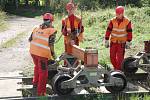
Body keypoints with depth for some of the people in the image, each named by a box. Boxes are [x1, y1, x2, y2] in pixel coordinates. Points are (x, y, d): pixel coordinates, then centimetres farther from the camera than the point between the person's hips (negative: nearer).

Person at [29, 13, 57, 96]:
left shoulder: (36, 28, 5)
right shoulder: (51, 31, -10)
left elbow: (30, 39, 9)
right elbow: (51, 45, -13)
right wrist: (53, 54, 1)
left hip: (33, 51, 6)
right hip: (42, 54, -6)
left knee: (37, 67, 31)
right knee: (43, 73, 6)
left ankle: (35, 83, 47)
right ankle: (41, 91, 11)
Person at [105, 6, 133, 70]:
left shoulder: (127, 21, -9)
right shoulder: (112, 21, -5)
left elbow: (129, 32, -6)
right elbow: (108, 31, -3)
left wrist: (128, 43, -7)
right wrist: (106, 41, -4)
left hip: (122, 42, -2)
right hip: (113, 42, 2)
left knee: (120, 57, -7)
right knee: (112, 56, 4)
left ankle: (119, 70, 5)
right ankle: (115, 67, 25)